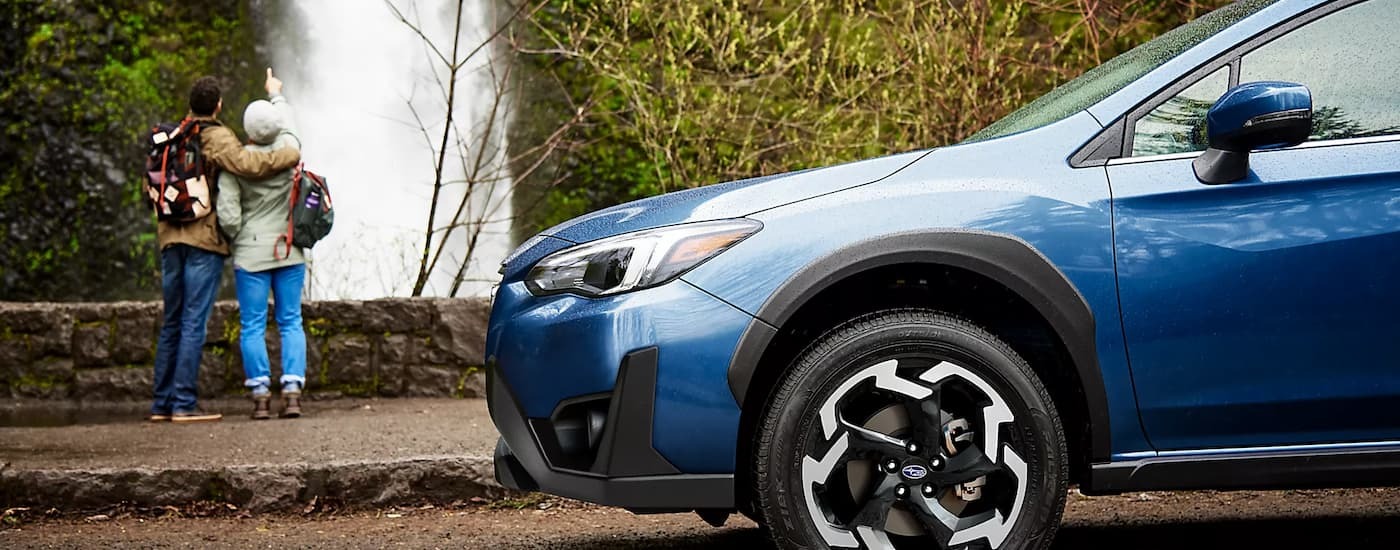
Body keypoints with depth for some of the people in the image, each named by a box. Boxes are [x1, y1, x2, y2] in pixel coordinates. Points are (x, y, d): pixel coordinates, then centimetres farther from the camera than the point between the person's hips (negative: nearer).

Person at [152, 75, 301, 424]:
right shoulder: (217, 139, -8)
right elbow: (249, 164, -23)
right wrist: (292, 156, -12)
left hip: (170, 238, 7)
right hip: (204, 239, -7)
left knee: (172, 322, 12)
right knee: (194, 323, -6)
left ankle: (162, 403, 12)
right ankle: (184, 404, -8)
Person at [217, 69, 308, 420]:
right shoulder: (289, 148, -4)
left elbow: (228, 215, -14)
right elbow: (287, 119, 20)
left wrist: (238, 238, 7)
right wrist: (276, 94, 39)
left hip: (251, 253, -2)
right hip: (290, 251, 3)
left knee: (253, 326, 3)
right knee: (291, 322, 6)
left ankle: (261, 395, -1)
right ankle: (292, 393, -3)